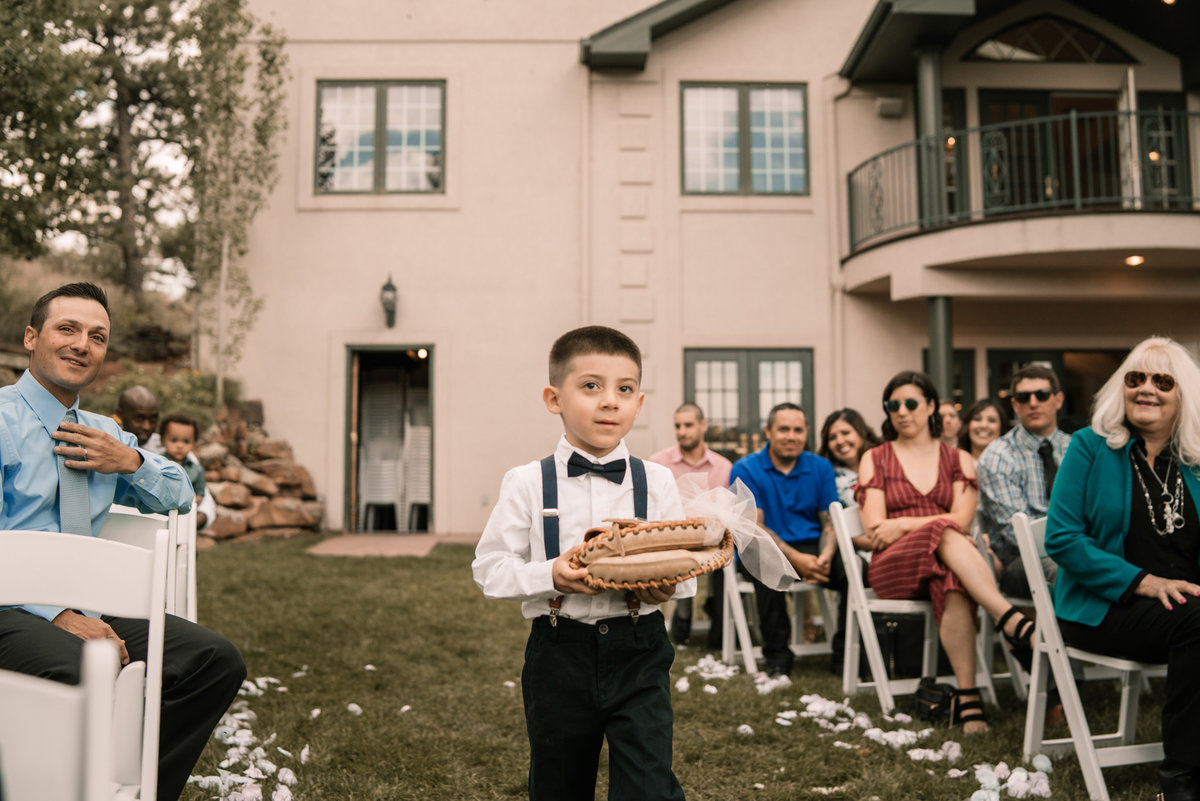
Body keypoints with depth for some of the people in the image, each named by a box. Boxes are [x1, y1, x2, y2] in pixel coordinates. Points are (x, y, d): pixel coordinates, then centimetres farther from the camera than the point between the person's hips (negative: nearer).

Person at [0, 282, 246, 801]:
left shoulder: (105, 433, 19)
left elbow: (180, 496, 25)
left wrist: (131, 462, 4)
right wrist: (61, 616, -23)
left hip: (87, 608, 7)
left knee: (218, 660, -12)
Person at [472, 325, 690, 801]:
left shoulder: (657, 482, -1)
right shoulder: (527, 483, -6)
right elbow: (489, 569, -4)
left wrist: (670, 583, -17)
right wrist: (549, 577, -21)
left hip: (638, 651, 0)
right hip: (559, 651, 0)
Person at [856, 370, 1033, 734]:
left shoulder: (958, 459, 19)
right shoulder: (874, 459, 17)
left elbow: (962, 519, 0)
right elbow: (874, 529, 3)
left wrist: (903, 525, -7)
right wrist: (935, 523, -5)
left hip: (949, 560, 1)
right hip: (893, 566, -1)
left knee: (953, 585, -40)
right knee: (946, 535, -37)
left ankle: (967, 697, -45)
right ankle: (1014, 622, -49)